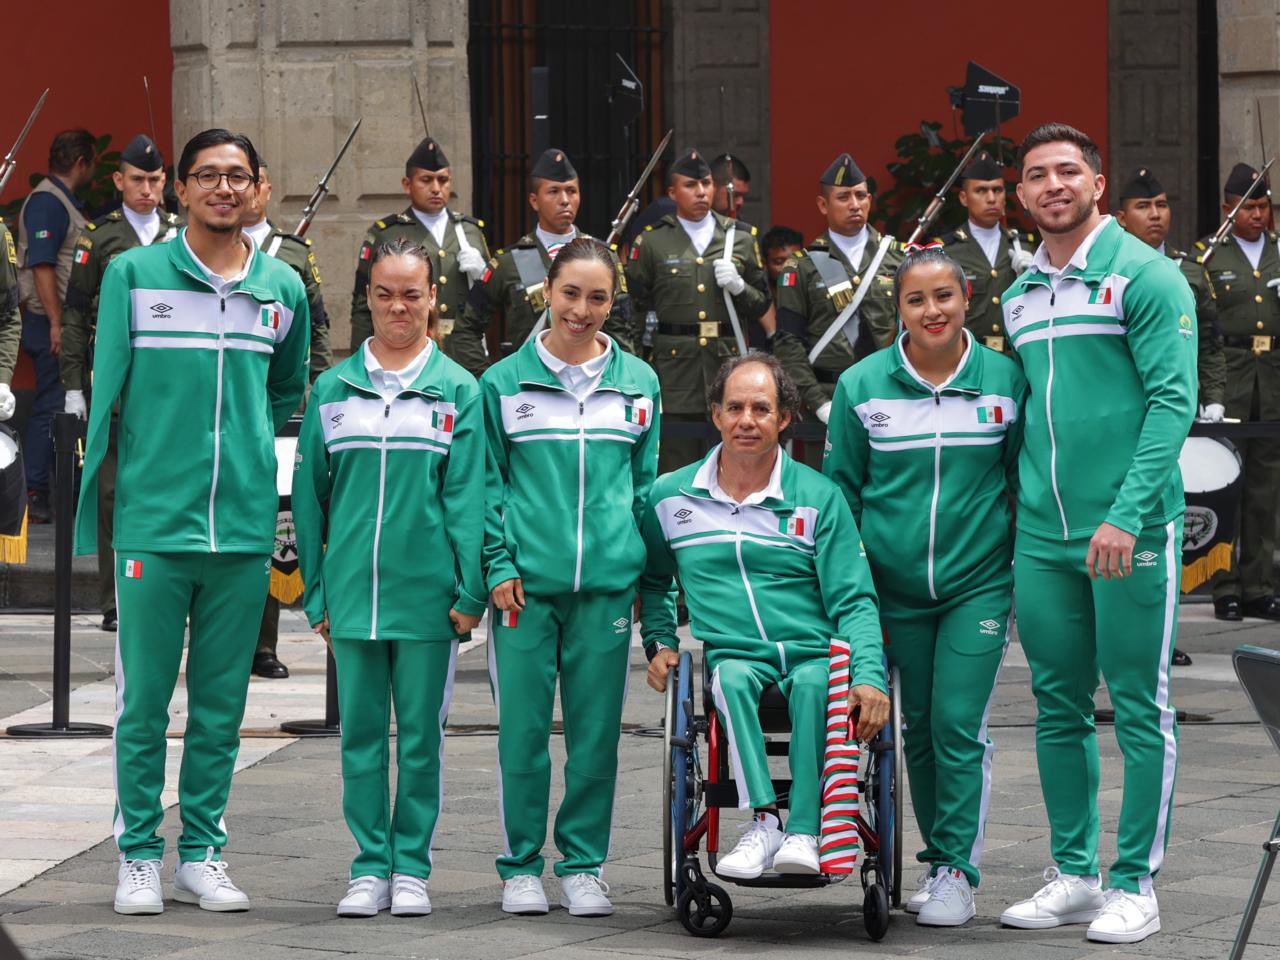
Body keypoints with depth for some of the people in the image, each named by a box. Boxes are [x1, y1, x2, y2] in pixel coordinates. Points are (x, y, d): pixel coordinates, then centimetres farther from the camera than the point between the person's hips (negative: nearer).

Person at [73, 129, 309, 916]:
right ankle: (139, 852, 11)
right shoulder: (133, 275, 0)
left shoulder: (283, 288, 8)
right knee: (144, 700, 1)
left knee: (222, 703, 7)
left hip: (244, 522, 3)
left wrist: (248, 446, 13)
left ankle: (202, 853, 16)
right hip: (153, 517, -3)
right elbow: (106, 391, 2)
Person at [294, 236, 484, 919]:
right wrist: (316, 590, 6)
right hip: (352, 593, 2)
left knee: (421, 735, 4)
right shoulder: (332, 389, 8)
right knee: (361, 733, 5)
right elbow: (309, 495, 10)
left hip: (427, 594, -2)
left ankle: (412, 868, 11)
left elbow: (467, 496, -1)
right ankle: (370, 868, 11)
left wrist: (471, 590, -8)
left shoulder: (457, 390, 3)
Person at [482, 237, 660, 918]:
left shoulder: (638, 382, 10)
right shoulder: (504, 381, 5)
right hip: (526, 580, -1)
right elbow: (489, 481, 6)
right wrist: (498, 563, -4)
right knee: (523, 727, 0)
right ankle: (520, 866, 11)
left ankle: (582, 865, 14)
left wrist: (651, 573, 8)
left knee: (596, 729, 4)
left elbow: (647, 482, 14)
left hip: (607, 580, 1)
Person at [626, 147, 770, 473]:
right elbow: (634, 306, 6)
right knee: (676, 471, -2)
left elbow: (762, 304, 16)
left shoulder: (742, 237, 12)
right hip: (674, 370, -2)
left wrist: (739, 287, -6)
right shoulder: (651, 241, 5)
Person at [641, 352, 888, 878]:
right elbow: (654, 580, 30)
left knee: (815, 682, -36)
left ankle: (802, 832, -41)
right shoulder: (670, 497, 11)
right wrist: (660, 643, 13)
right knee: (732, 677, -36)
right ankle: (763, 820, -45)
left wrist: (869, 676, -15)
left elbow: (854, 600, 1)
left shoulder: (820, 498, 6)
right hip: (731, 654, 1)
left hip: (811, 653, -1)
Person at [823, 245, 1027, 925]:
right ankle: (938, 860, 21)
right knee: (919, 727, 9)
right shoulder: (860, 386, 0)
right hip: (895, 584, 2)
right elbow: (841, 488, 7)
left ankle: (958, 871, 0)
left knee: (958, 726, -8)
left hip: (978, 581, -2)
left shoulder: (1007, 380, -2)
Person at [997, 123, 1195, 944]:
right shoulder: (1020, 296, 14)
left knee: (1141, 709, 0)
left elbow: (1173, 401, -12)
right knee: (1060, 708, 10)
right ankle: (1074, 875, 19)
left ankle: (1136, 885, 5)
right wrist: (1018, 508, 10)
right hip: (1043, 537, 6)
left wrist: (1126, 513, -20)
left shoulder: (1144, 275, -5)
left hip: (1129, 533, -6)